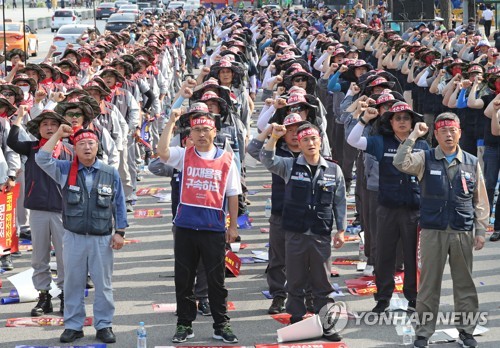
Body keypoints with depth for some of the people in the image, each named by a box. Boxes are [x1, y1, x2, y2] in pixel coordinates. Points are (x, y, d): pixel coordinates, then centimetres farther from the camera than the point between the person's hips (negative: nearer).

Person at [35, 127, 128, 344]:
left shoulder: (111, 174, 2)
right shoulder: (65, 170, 3)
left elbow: (119, 205, 7)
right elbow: (42, 159, -11)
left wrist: (119, 232, 2)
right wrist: (58, 135, -8)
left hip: (102, 238, -1)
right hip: (73, 238, 1)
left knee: (103, 285, 5)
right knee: (73, 283, 7)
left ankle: (103, 326, 14)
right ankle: (73, 326, 16)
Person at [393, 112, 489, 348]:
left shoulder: (471, 163, 6)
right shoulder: (425, 160, 1)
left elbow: (480, 201, 9)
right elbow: (400, 163, -18)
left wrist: (480, 231, 4)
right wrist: (413, 136, -21)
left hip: (463, 233, 1)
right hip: (433, 231, -1)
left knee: (465, 284, 8)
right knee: (429, 284, 4)